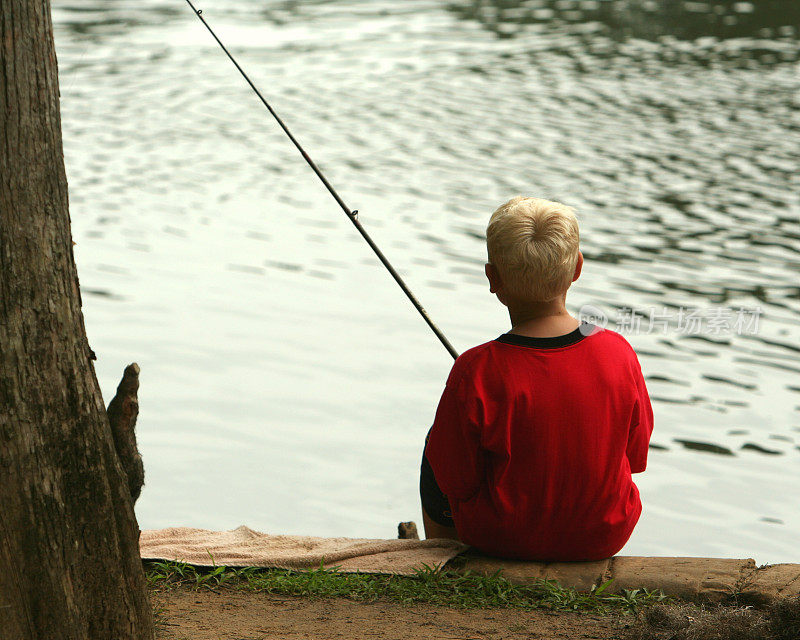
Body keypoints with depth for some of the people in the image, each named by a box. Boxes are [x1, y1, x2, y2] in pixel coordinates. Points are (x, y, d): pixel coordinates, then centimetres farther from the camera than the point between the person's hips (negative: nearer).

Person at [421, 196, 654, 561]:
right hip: (605, 537, 3)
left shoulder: (476, 373, -26)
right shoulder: (618, 354, -17)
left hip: (501, 540, -3)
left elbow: (457, 482, -16)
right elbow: (636, 456, -3)